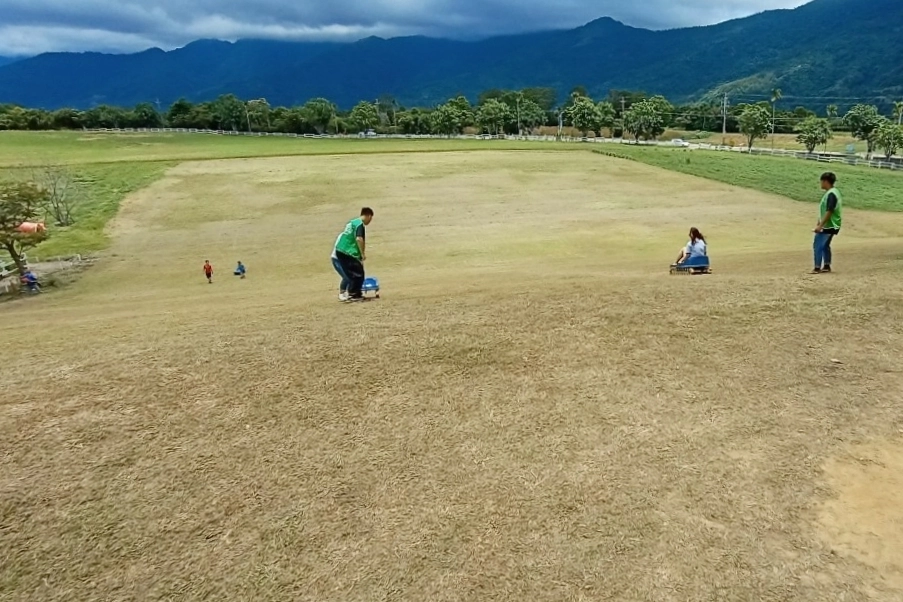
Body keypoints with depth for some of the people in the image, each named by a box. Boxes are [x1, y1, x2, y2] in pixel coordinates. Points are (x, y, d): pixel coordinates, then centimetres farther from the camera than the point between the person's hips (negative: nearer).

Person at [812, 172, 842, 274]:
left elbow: (829, 212, -24)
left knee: (818, 245, -7)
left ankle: (817, 268, -6)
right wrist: (819, 223, 23)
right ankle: (826, 267, 24)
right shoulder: (832, 192, 11)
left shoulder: (831, 194, -19)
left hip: (828, 226, -10)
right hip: (830, 225, 10)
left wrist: (820, 225, -24)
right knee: (825, 245, 17)